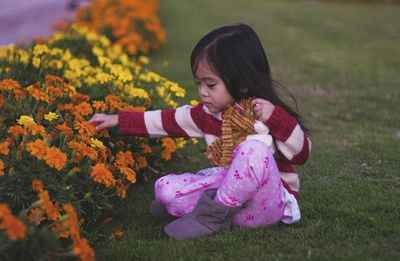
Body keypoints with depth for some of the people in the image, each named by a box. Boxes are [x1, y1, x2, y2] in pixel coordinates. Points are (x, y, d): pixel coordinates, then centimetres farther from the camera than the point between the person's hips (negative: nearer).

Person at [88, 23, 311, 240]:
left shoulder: (267, 113, -14)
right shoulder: (209, 114, 2)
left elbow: (301, 154, -15)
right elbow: (169, 120, 11)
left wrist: (276, 119, -30)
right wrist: (118, 120, 13)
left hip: (269, 200, -4)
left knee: (254, 149, -35)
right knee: (165, 187, -8)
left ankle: (212, 213, -21)